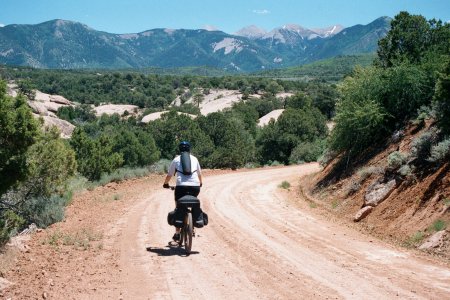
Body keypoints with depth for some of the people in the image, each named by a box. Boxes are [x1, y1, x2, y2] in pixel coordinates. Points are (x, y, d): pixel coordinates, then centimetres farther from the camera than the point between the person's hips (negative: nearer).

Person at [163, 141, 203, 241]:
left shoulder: (176, 159, 13)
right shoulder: (194, 159, 19)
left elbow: (169, 174, 18)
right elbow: (199, 173, 31)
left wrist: (165, 184, 38)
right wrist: (200, 183, 50)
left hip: (181, 186, -1)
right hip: (195, 186, 1)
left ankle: (177, 233, 9)